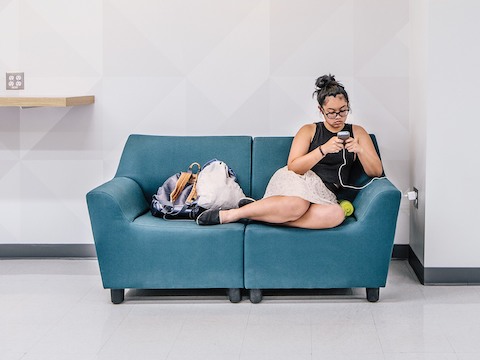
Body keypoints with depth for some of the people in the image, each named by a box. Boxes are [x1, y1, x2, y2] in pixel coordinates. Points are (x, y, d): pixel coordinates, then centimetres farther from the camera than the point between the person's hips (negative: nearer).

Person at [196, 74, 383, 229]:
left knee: (336, 214, -39)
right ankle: (227, 215, -29)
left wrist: (360, 150, -9)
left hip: (324, 194, 2)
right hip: (296, 183, -2)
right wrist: (323, 149, -15)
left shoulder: (357, 133, 16)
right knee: (296, 205, -43)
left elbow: (376, 171, 10)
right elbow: (293, 167, -3)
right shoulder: (309, 131, 10)